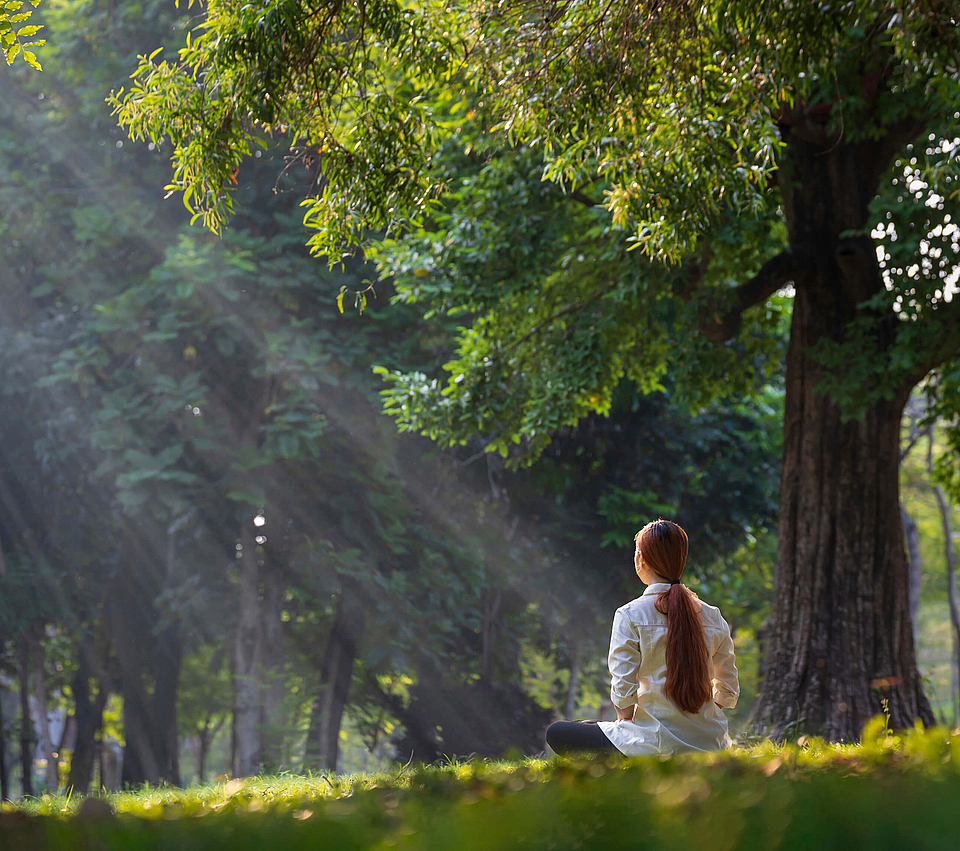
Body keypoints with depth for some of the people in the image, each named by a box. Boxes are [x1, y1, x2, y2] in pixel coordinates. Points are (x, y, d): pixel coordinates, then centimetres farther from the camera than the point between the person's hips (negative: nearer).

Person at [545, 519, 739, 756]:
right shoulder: (713, 616, 4)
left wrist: (626, 725, 5)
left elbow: (623, 693, -14)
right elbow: (729, 692, 8)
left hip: (659, 745, -6)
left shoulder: (630, 615, -11)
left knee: (556, 733, 9)